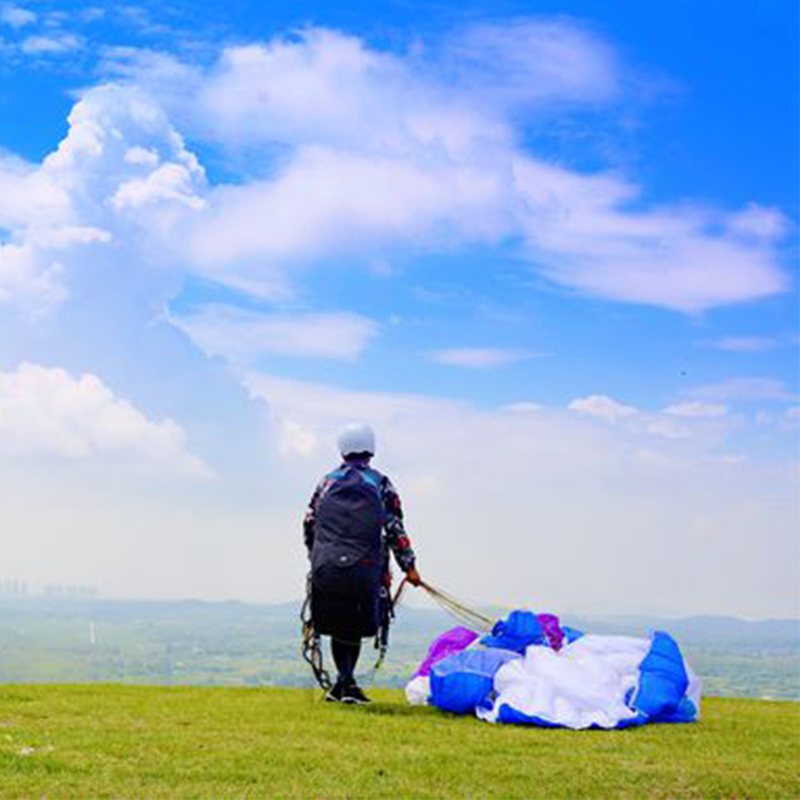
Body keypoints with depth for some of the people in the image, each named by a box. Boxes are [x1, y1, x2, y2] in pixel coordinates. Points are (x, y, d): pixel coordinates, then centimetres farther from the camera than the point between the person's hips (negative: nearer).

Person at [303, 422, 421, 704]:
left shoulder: (327, 483, 13)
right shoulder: (380, 485, 5)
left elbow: (309, 524, 16)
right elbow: (395, 529, 2)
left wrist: (316, 557, 29)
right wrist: (409, 566, 7)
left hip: (325, 567, 2)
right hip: (363, 570, -2)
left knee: (337, 627, 13)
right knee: (354, 628, 9)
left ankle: (345, 680, 2)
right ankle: (345, 683, -1)